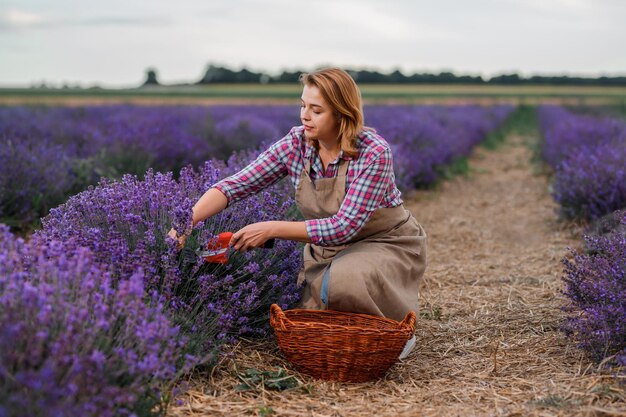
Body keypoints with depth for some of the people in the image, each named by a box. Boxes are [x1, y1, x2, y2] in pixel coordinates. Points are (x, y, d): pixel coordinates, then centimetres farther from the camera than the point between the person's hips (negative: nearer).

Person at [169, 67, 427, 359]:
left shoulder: (373, 152, -27)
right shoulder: (296, 145, -12)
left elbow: (345, 226, -30)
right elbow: (235, 185, -16)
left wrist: (271, 230, -33)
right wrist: (188, 221, -31)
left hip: (387, 244, -5)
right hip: (329, 247, 5)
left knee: (344, 279, -35)